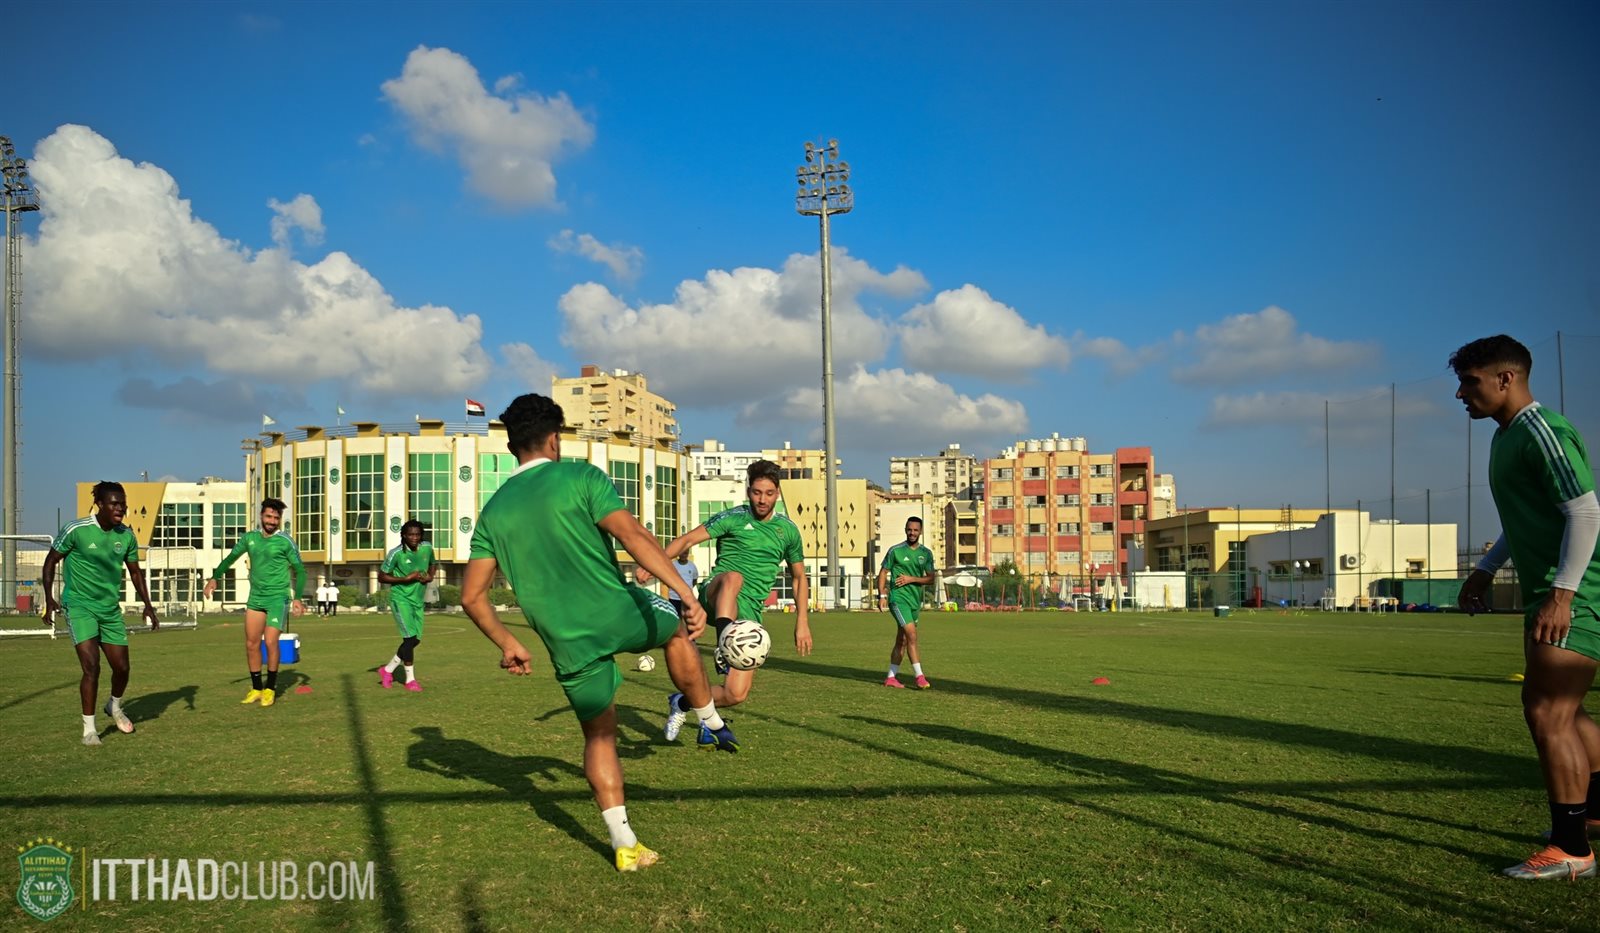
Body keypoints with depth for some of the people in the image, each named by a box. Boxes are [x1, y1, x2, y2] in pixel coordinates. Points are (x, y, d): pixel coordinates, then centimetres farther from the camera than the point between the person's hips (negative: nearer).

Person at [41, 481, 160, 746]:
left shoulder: (126, 535, 0)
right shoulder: (77, 530, -14)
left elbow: (135, 572, 12)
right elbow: (51, 561, -2)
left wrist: (148, 605, 4)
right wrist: (49, 598, -12)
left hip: (111, 608, 5)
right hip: (80, 605, -5)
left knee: (122, 667, 6)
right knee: (91, 667, -15)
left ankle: (114, 707, 38)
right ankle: (89, 728, 1)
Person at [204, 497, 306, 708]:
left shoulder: (285, 541, -7)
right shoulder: (250, 537, 6)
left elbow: (300, 570, -4)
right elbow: (230, 558, 19)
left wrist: (297, 598, -13)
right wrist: (215, 577, 6)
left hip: (278, 598, -5)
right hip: (255, 598, 5)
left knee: (271, 642, -12)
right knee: (251, 644, 5)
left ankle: (270, 689, 3)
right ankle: (256, 688, 18)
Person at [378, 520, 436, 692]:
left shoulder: (427, 548, -1)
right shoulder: (396, 553, -15)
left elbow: (431, 564, 20)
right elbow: (381, 576, -8)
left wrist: (430, 576, -3)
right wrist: (405, 579, -19)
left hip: (418, 600, 6)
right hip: (400, 598, -6)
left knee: (416, 639, 7)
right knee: (410, 637, -14)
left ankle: (388, 670, 25)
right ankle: (410, 679, -2)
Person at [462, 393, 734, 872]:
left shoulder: (493, 511, 8)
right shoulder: (580, 477, -5)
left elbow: (472, 596, 7)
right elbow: (633, 535, -19)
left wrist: (507, 644, 20)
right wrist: (687, 594, -22)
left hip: (568, 644, 4)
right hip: (618, 613, -3)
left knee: (599, 735, 19)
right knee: (678, 629, 29)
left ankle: (625, 845, 19)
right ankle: (712, 724, 36)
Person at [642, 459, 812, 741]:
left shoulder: (787, 530, 12)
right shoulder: (733, 518, 1)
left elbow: (799, 576, 24)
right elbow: (688, 539, -8)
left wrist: (802, 622, 17)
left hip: (749, 611, 4)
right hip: (716, 596, -4)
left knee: (737, 694, -8)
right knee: (733, 577, -41)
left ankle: (682, 703, 20)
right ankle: (723, 648, -54)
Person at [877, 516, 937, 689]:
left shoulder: (926, 553, 8)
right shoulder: (895, 550, -2)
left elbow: (930, 578, 6)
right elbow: (883, 572, 2)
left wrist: (911, 579, -10)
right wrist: (882, 595, -7)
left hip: (915, 600, 5)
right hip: (898, 598, -5)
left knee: (902, 640, 10)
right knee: (912, 635, -18)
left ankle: (890, 678, 19)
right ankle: (919, 677, -17)